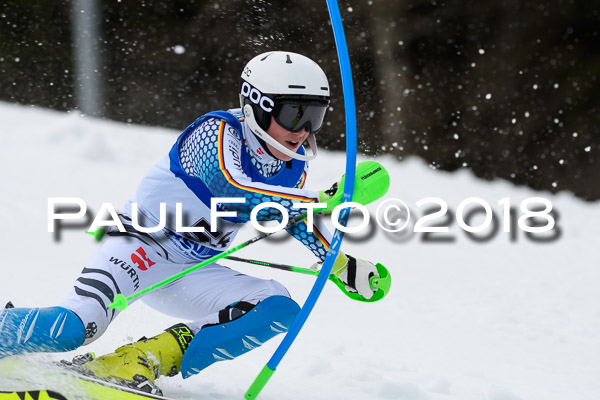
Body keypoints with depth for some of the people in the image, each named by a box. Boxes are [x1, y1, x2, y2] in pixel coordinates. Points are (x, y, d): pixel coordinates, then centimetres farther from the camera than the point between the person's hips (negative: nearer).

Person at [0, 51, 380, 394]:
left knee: (280, 309, -15)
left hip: (191, 274, 8)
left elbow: (297, 215, 23)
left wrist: (345, 265, 11)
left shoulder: (293, 164, 4)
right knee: (74, 329, -30)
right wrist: (324, 199, -37)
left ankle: (149, 359, -18)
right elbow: (233, 189, -35)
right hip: (141, 247, -8)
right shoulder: (218, 132, -18)